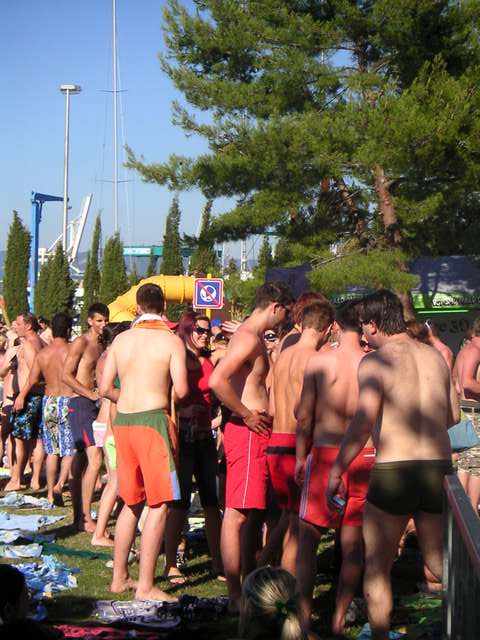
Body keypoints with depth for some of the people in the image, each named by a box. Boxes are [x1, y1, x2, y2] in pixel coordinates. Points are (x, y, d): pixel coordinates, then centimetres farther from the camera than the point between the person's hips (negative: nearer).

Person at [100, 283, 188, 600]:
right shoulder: (171, 341, -5)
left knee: (132, 502, 17)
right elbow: (181, 390, -11)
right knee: (159, 504, -2)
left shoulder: (121, 339, 9)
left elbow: (105, 389, 9)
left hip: (122, 420, 6)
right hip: (153, 420, -6)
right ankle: (146, 586, -6)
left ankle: (119, 577, 22)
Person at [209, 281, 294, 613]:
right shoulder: (249, 337, -15)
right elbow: (217, 380, -28)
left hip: (257, 433, 11)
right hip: (247, 433, -11)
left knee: (255, 511, 16)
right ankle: (235, 595, -6)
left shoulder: (254, 337, 18)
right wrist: (246, 414, -19)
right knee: (237, 513, -8)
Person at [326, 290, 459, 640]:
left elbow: (363, 423, -20)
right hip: (439, 469, 5)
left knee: (377, 567, 10)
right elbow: (453, 415, 16)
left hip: (393, 471, -5)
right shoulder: (434, 355, 8)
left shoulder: (375, 361, -9)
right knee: (440, 565, 17)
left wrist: (336, 472, -13)